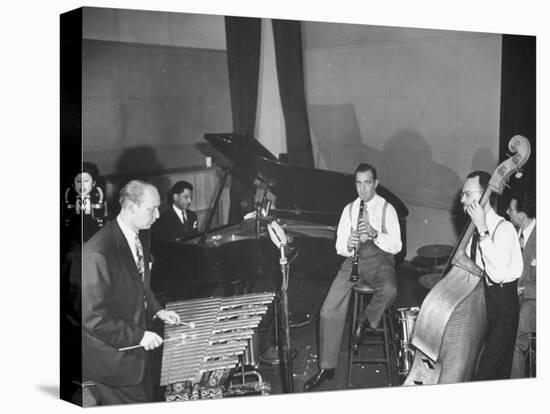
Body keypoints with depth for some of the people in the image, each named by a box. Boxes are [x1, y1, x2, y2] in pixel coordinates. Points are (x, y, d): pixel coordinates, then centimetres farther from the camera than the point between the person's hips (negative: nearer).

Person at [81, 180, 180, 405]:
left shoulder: (141, 236, 0)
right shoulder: (98, 252, -28)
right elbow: (93, 317, -26)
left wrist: (156, 310, 5)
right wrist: (138, 336, -23)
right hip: (111, 357, -8)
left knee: (146, 402, 19)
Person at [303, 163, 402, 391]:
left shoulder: (387, 208, 1)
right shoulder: (349, 209, 11)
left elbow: (396, 246, -7)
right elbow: (339, 246, 9)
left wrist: (374, 234, -24)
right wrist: (348, 245, -15)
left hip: (380, 258, -3)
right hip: (353, 258, 3)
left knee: (389, 290, -38)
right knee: (330, 308, -15)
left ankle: (364, 320, -6)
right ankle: (326, 368, -7)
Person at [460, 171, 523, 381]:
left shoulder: (504, 228, -16)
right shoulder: (475, 229, 10)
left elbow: (499, 272, -31)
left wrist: (482, 229, -30)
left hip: (500, 303, -8)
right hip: (477, 297, 8)